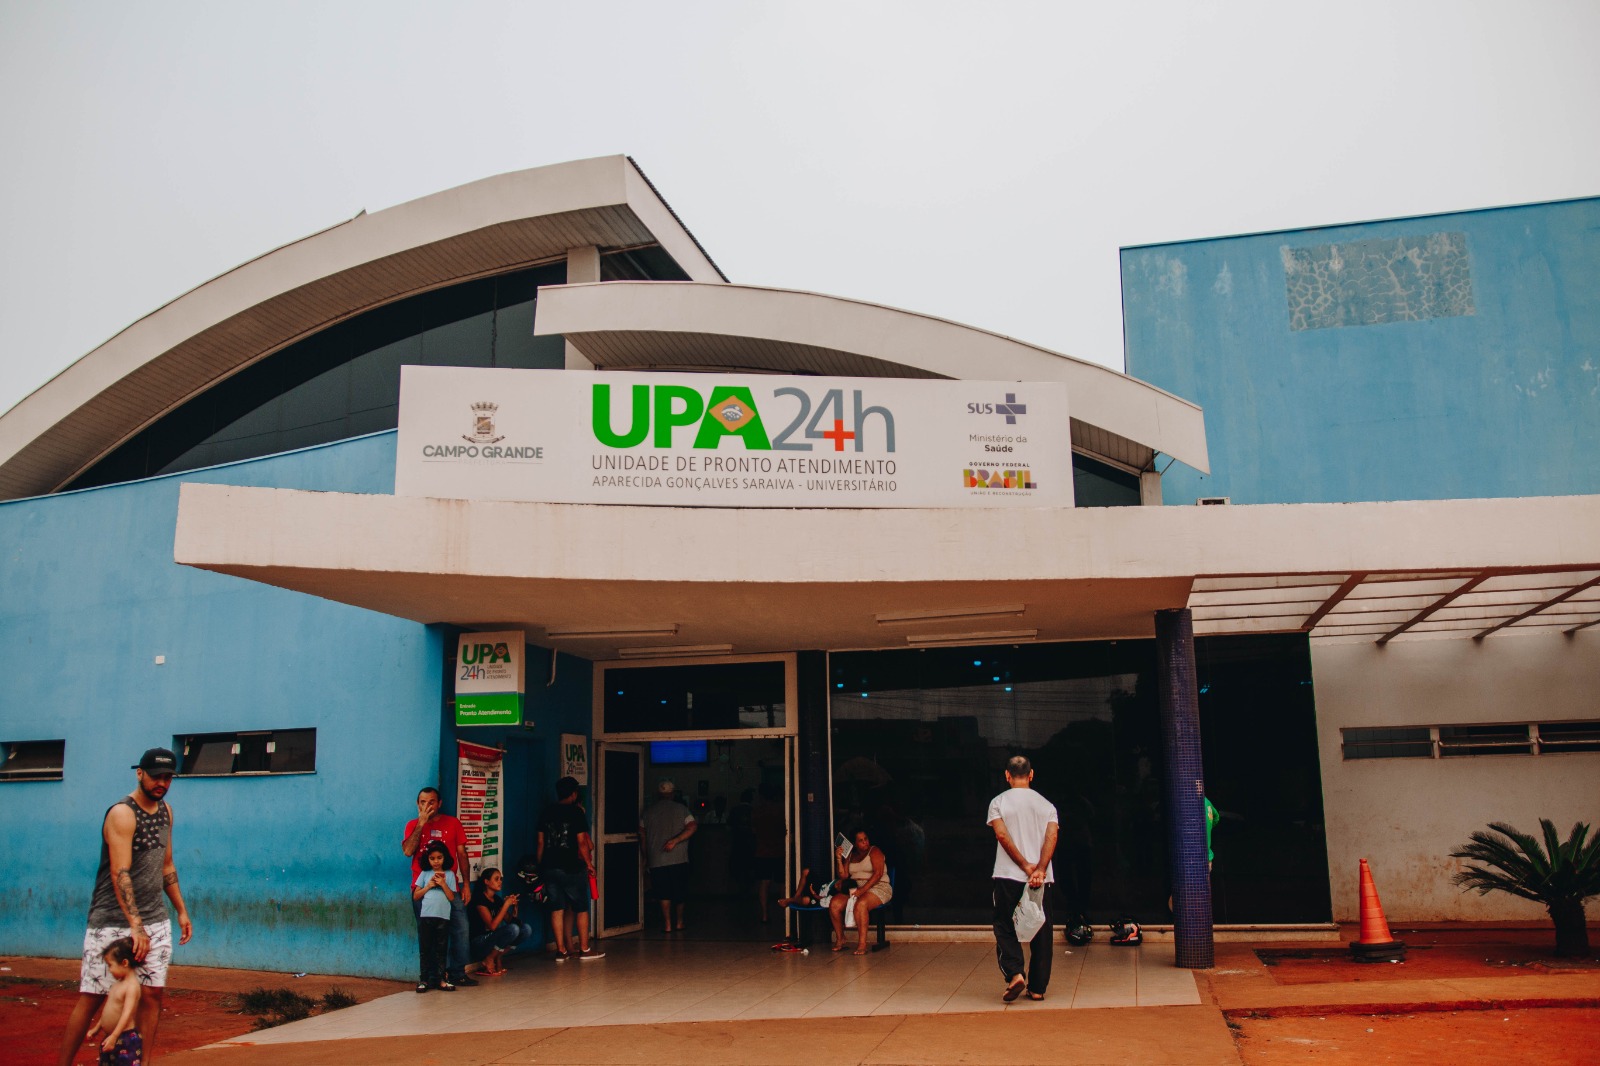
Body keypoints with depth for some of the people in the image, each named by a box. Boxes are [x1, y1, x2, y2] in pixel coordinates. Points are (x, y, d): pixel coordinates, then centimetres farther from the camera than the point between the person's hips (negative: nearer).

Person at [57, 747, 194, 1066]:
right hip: (113, 922, -6)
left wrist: (181, 910, 17)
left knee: (153, 993, 1)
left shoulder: (165, 811, 11)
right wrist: (135, 926, -28)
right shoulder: (122, 814, -12)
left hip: (156, 921, 6)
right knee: (91, 997, -2)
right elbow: (120, 873, -22)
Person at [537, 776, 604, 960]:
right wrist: (589, 864, 0)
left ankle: (562, 950, 8)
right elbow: (582, 842, -9)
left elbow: (541, 842, 9)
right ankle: (584, 949, 10)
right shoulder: (576, 812, -7)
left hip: (549, 867, 5)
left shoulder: (547, 812, 8)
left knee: (557, 909, 7)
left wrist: (540, 865, 15)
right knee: (581, 908, 6)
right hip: (571, 867, -5)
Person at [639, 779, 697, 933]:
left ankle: (667, 924, 5)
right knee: (680, 893, 13)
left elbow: (642, 834, 8)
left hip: (656, 860, 1)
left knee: (664, 894, 7)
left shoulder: (648, 811, 6)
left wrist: (646, 857, 16)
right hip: (679, 858, -1)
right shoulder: (681, 809, 2)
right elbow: (692, 827, -11)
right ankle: (679, 922, 20)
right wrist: (675, 841, -15)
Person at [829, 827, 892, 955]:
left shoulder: (874, 851, 0)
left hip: (877, 888, -6)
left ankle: (862, 943, -35)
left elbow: (878, 873, -13)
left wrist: (863, 889, -23)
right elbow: (843, 876, 11)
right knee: (834, 903, -20)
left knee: (860, 904, -38)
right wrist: (839, 859, -3)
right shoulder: (850, 855, 18)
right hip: (854, 889, 6)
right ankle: (839, 939, -6)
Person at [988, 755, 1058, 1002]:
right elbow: (1052, 836, -6)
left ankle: (1015, 974, -12)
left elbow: (1002, 835, -10)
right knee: (1041, 931, 9)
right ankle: (1037, 987, 10)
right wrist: (1039, 869, -15)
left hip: (1008, 877, -2)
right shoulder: (1046, 805, 9)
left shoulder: (998, 802, 2)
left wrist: (1025, 866, -10)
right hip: (1042, 878, 2)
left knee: (1005, 927, 7)